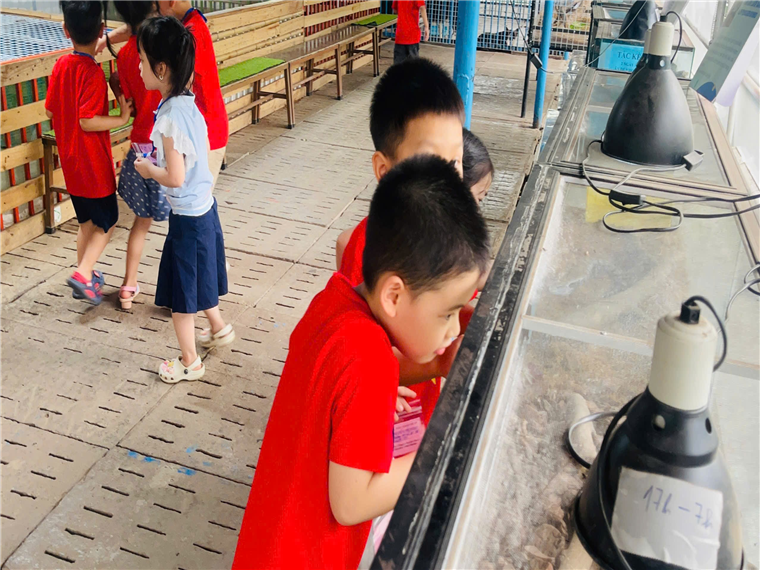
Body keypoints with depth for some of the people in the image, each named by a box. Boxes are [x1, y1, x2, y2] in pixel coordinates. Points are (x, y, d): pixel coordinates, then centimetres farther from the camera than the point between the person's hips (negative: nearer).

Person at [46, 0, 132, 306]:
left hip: (70, 163, 7)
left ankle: (86, 276, 29)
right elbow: (87, 121, -24)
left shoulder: (60, 65, 2)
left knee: (87, 221, 20)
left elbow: (50, 111, 10)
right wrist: (122, 118, -17)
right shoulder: (93, 72, -19)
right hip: (94, 165, -7)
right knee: (107, 223, 6)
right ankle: (83, 273, -6)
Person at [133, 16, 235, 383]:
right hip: (205, 206, 8)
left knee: (180, 290, 8)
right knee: (196, 278, 27)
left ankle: (189, 362, 23)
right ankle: (219, 328, 45)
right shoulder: (188, 104, 1)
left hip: (186, 215, -8)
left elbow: (175, 177, -25)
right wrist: (158, 162, 9)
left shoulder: (169, 118, -25)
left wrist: (148, 169, -9)